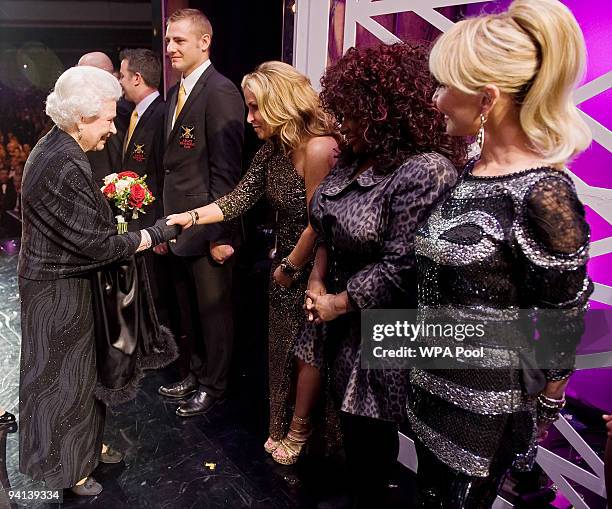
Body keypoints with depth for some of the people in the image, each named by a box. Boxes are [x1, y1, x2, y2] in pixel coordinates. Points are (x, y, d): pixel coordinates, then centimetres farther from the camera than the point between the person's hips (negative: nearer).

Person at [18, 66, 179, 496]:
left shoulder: (57, 147, 3)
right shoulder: (64, 166, -28)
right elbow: (96, 244, -25)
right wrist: (154, 235, -17)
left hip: (61, 276, 9)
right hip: (58, 288, -9)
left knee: (80, 366, 22)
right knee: (62, 374, 9)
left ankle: (85, 444, 41)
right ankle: (65, 467, 31)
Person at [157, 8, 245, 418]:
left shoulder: (221, 92, -15)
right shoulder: (176, 92, 13)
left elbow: (226, 171, -19)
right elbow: (174, 163, 14)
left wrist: (220, 235, -19)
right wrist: (165, 221, 12)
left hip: (208, 229, -9)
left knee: (214, 310, 9)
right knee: (188, 311, 21)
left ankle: (213, 385, 29)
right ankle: (193, 374, 40)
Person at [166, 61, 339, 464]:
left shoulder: (319, 148, -25)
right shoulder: (274, 147, 1)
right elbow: (241, 198, 1)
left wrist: (289, 268, -11)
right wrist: (190, 217, -9)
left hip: (311, 270, -8)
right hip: (286, 267, 8)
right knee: (282, 348, 20)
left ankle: (297, 433, 37)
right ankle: (283, 429, 43)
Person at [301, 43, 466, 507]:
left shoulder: (426, 171, -23)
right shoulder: (355, 158, 4)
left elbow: (398, 267, -25)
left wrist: (336, 304, -14)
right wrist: (316, 283, -2)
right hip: (341, 324, 8)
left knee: (369, 432, 12)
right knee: (350, 417, 24)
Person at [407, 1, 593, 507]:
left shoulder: (541, 193, -24)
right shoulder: (472, 170, 0)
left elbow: (562, 328, -16)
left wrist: (544, 409, -5)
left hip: (484, 404, -7)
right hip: (435, 381, 7)